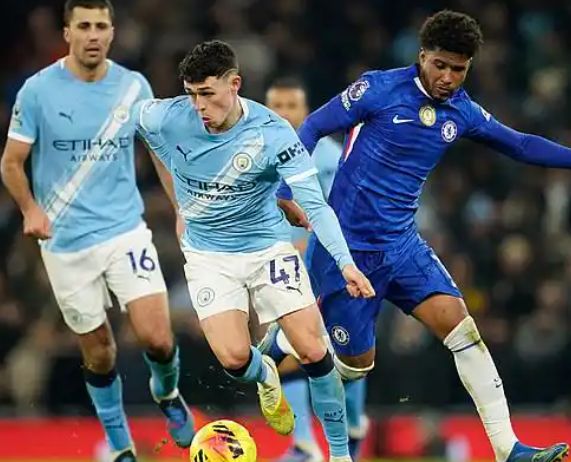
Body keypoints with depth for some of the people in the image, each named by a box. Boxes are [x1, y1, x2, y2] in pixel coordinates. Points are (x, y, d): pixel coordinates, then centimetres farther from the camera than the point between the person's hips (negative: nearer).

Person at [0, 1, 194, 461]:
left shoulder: (134, 86, -1)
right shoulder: (38, 90, -8)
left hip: (126, 230, 1)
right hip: (66, 243, -1)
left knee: (157, 338, -12)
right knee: (98, 351, 7)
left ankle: (167, 393, 22)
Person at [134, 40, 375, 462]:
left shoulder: (272, 133, -22)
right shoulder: (165, 119, -18)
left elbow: (315, 204, -23)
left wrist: (345, 262, -35)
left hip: (269, 247, -1)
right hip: (208, 255, 1)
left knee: (313, 351, -10)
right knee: (234, 359, -16)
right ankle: (265, 377, 24)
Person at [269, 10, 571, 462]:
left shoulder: (462, 111, 4)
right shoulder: (380, 89, -12)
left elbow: (519, 144, 16)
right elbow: (312, 129, -7)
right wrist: (290, 193, -15)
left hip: (402, 243, 5)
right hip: (348, 246, -5)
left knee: (460, 324, -12)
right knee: (356, 363, 1)